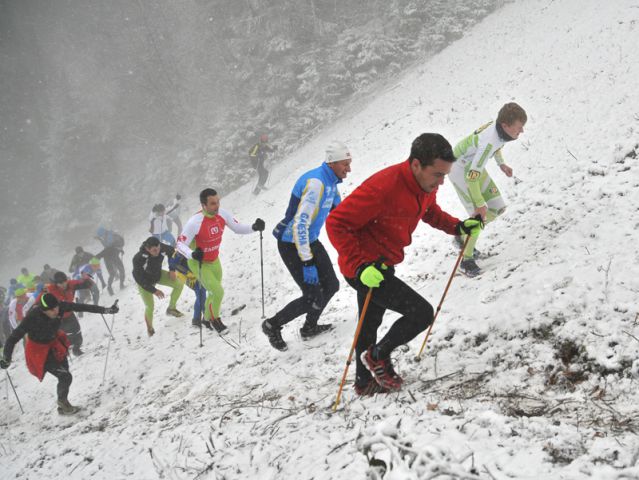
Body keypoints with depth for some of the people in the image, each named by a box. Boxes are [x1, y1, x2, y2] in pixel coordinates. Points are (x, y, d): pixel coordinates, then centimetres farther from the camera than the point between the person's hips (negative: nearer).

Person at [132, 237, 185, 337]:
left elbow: (171, 251, -4)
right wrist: (154, 291, -26)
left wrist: (172, 269, -6)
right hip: (144, 282, -5)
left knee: (179, 284, -4)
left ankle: (171, 308, 18)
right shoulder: (138, 259, -41)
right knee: (150, 307, -9)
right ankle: (150, 328, 21)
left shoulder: (162, 248, -30)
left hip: (158, 274, 5)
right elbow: (138, 278, -29)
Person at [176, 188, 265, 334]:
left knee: (214, 293, 20)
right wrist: (192, 254, -46)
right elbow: (180, 244, -26)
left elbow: (238, 228, -3)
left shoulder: (223, 214, -16)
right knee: (218, 292, -11)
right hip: (199, 264, -6)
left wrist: (254, 227, -22)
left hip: (214, 261, 6)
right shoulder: (195, 222, -32)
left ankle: (207, 318, 47)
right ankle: (214, 319, 18)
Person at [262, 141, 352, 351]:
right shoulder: (315, 183, -28)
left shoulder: (330, 182, 2)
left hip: (310, 241, 9)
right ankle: (272, 325, 13)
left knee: (331, 285, 13)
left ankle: (309, 327, 35)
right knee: (314, 298, -8)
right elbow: (300, 225, -33)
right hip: (292, 246, -9)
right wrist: (308, 263, -34)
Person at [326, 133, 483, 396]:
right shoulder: (383, 187, -32)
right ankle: (379, 356, 10)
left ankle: (365, 382, 47)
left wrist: (458, 226, 1)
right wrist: (360, 266, -35)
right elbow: (336, 223, -29)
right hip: (363, 269, -9)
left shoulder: (426, 185, -5)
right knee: (422, 312, -12)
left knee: (370, 326, 26)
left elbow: (431, 212, 19)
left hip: (381, 265, 9)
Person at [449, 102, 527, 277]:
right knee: (479, 215, -15)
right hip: (461, 170, -9)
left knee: (497, 208, 6)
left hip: (474, 166, 9)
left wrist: (501, 163, 7)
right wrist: (480, 204, -29)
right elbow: (471, 176, -37)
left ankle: (463, 237, 24)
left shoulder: (499, 127, -14)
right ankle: (467, 260, 1)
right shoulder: (489, 143, -39)